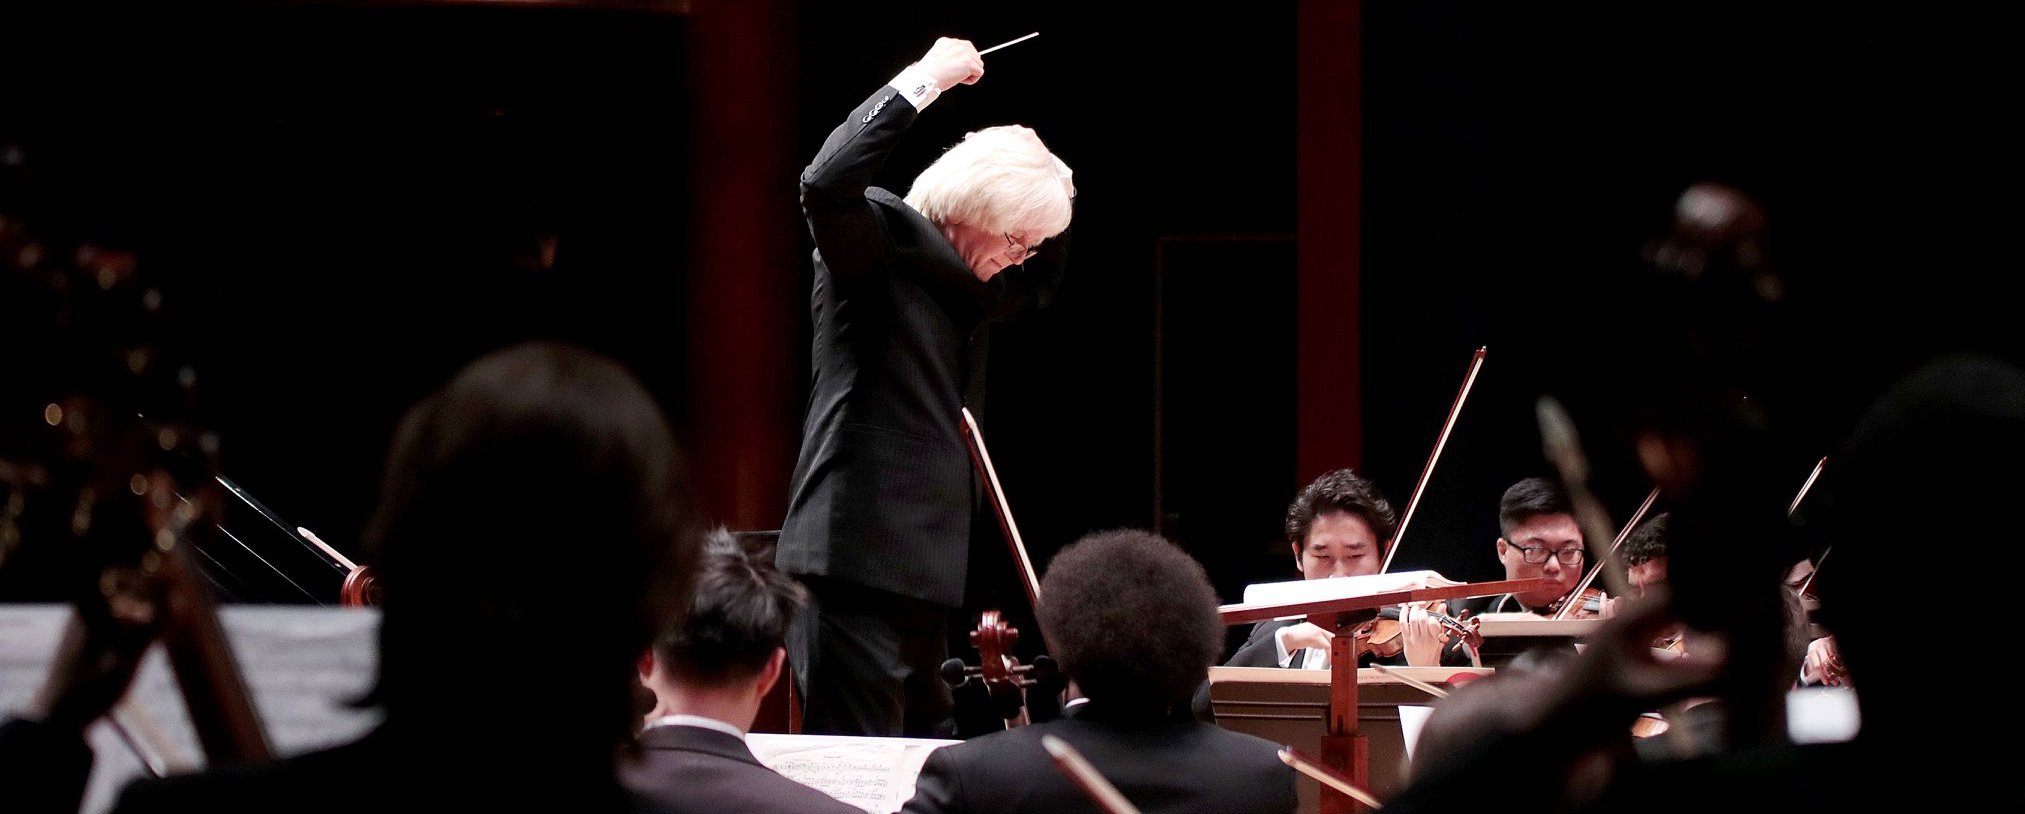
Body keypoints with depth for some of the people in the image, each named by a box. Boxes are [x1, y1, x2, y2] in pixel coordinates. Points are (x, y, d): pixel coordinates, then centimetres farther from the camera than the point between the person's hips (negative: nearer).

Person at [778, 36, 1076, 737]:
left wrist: (1054, 183, 16)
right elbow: (826, 184, -27)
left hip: (922, 559, 9)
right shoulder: (882, 240, -6)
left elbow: (1042, 282, 36)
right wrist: (922, 82, -22)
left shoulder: (965, 286, 18)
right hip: (857, 550, -9)